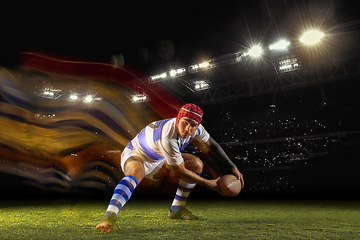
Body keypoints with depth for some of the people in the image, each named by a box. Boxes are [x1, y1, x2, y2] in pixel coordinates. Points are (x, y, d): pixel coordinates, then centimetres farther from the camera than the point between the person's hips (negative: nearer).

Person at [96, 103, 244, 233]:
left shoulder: (195, 128, -17)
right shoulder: (167, 138, -39)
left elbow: (212, 145, 3)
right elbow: (181, 171, -26)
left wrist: (232, 167, 3)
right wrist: (208, 184, -17)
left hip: (158, 160, 8)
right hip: (135, 155, -7)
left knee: (196, 164, 0)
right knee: (136, 174, -42)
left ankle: (176, 210, 10)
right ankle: (109, 217, -43)